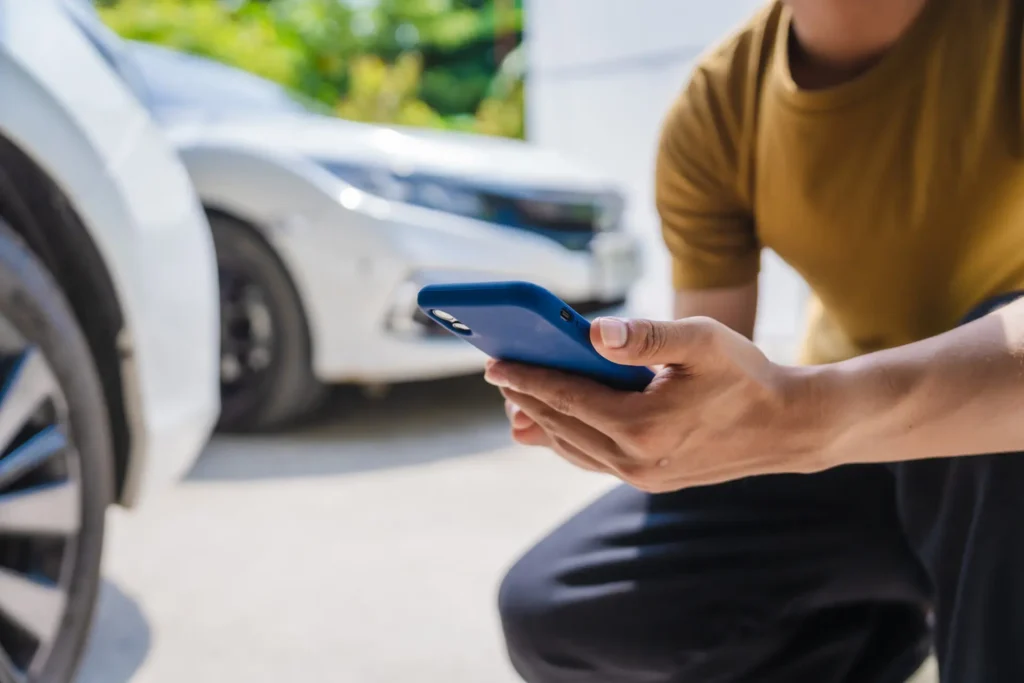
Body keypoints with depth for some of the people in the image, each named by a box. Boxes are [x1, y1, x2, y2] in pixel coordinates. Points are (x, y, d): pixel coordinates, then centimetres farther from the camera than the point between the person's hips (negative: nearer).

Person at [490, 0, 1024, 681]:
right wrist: (621, 416, -26)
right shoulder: (715, 109, -8)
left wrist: (801, 417, -51)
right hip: (847, 464, 4)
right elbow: (709, 370, -5)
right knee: (551, 617, -8)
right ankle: (874, 620, 12)